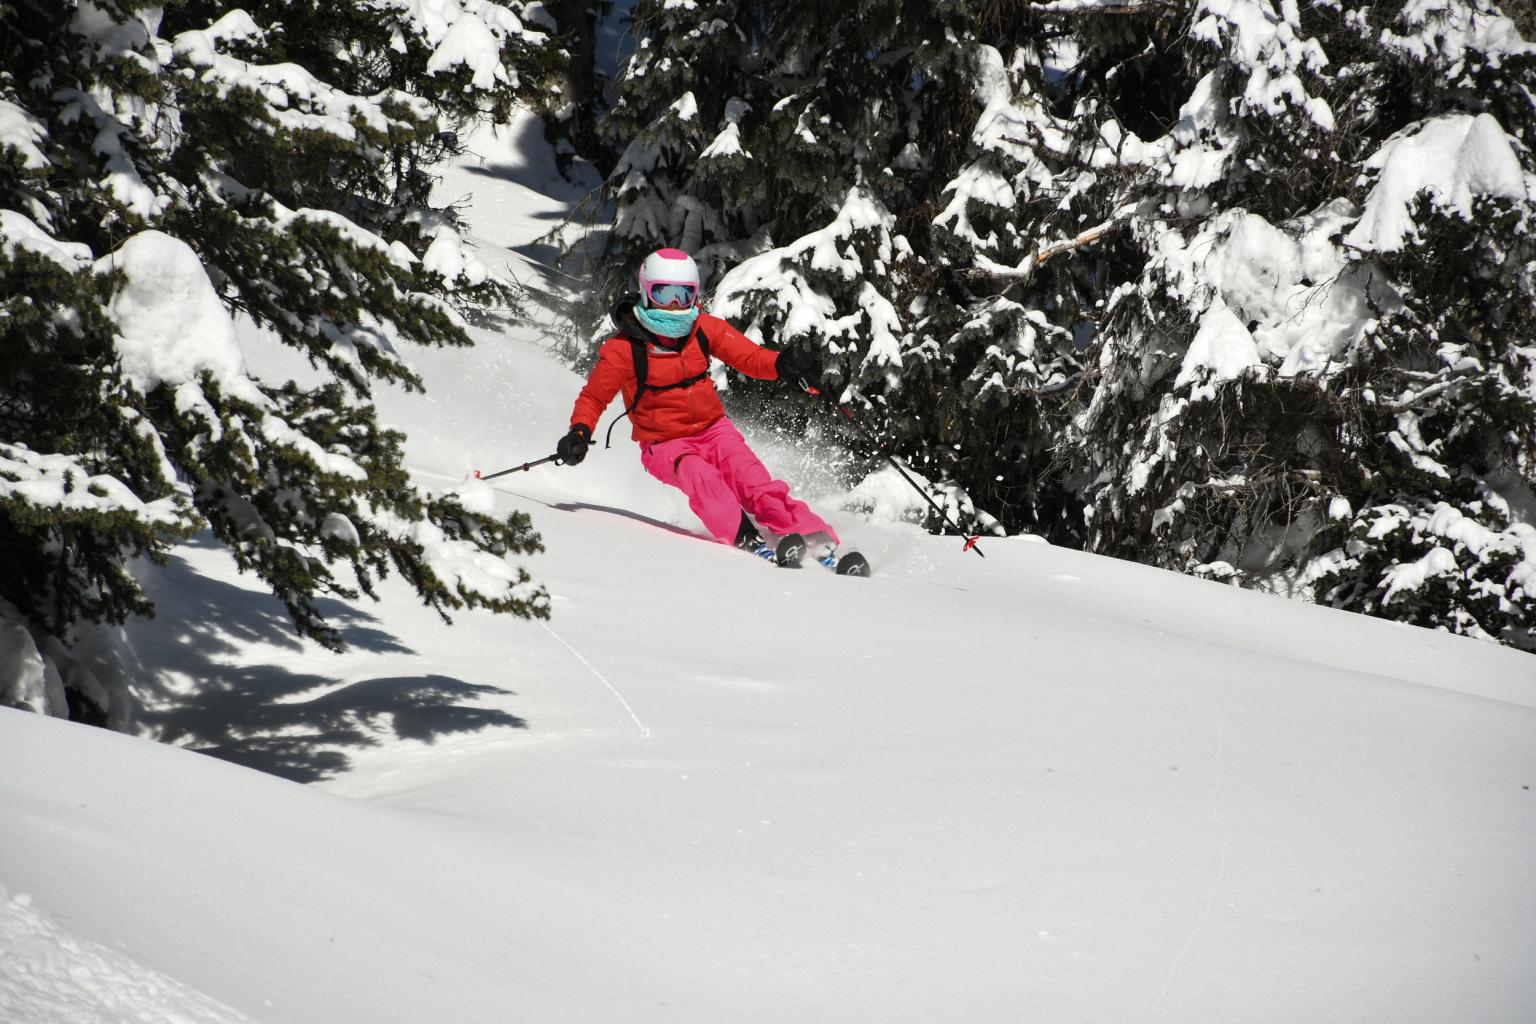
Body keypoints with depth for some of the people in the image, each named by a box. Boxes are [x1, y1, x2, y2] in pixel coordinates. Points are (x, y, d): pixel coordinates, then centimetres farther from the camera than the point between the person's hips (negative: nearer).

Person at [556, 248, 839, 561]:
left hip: (713, 428, 3)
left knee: (753, 481, -19)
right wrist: (580, 432, -22)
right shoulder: (624, 350, -10)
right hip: (665, 444, -3)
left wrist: (780, 364, -25)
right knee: (702, 479, -33)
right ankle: (746, 541, -43)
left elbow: (749, 356, -3)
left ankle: (818, 541, -24)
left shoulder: (705, 329, -1)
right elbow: (593, 397, -2)